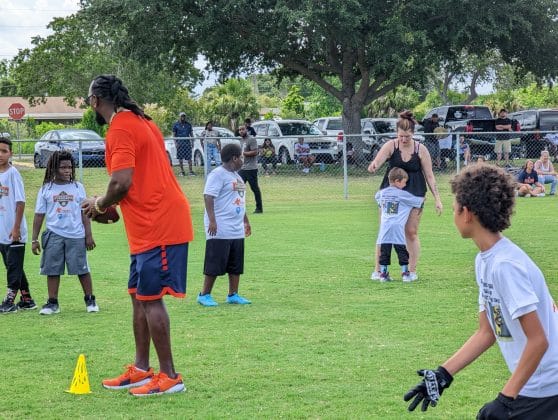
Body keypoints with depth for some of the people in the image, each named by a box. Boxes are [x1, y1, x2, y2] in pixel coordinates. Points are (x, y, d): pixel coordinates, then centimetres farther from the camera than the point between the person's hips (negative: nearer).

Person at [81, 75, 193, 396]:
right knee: (139, 295, 15)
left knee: (150, 298, -6)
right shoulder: (140, 122, 17)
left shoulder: (120, 129, -14)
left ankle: (169, 376, -1)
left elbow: (122, 182, -23)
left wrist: (101, 204, -4)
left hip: (156, 226, -10)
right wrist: (109, 203, 19)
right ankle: (141, 370, 21)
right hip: (156, 222, 10)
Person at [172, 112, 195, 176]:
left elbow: (191, 134, 15)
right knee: (180, 157, 2)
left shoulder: (188, 124, 11)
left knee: (189, 157, -5)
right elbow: (174, 134, 3)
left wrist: (192, 142, 6)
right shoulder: (176, 124, 4)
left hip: (187, 142, 1)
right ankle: (182, 171, 10)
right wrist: (175, 142, -8)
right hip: (180, 143, -1)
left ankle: (191, 171, -5)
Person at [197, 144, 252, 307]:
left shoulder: (236, 176, 18)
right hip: (220, 230, -9)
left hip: (237, 230, 9)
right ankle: (204, 295, 5)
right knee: (215, 264, -4)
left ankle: (233, 295, 18)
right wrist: (212, 220, -26)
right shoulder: (218, 175, -11)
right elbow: (208, 197, -19)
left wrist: (246, 221, 29)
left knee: (236, 265, 10)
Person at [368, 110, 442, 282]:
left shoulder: (420, 150, -6)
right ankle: (378, 269, 9)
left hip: (414, 193, 0)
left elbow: (429, 176, -1)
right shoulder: (390, 146, -8)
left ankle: (412, 271, 12)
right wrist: (373, 167, -46)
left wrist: (437, 199, -5)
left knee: (411, 233, 2)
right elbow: (376, 163, -21)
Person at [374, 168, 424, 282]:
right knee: (402, 251, 2)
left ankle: (383, 273, 2)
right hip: (398, 227, -3)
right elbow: (417, 201, 12)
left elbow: (377, 197, 36)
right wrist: (422, 199, 33)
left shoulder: (382, 193, 13)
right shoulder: (403, 195, 1)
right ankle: (405, 273, 2)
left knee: (384, 251, 3)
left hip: (385, 227, 4)